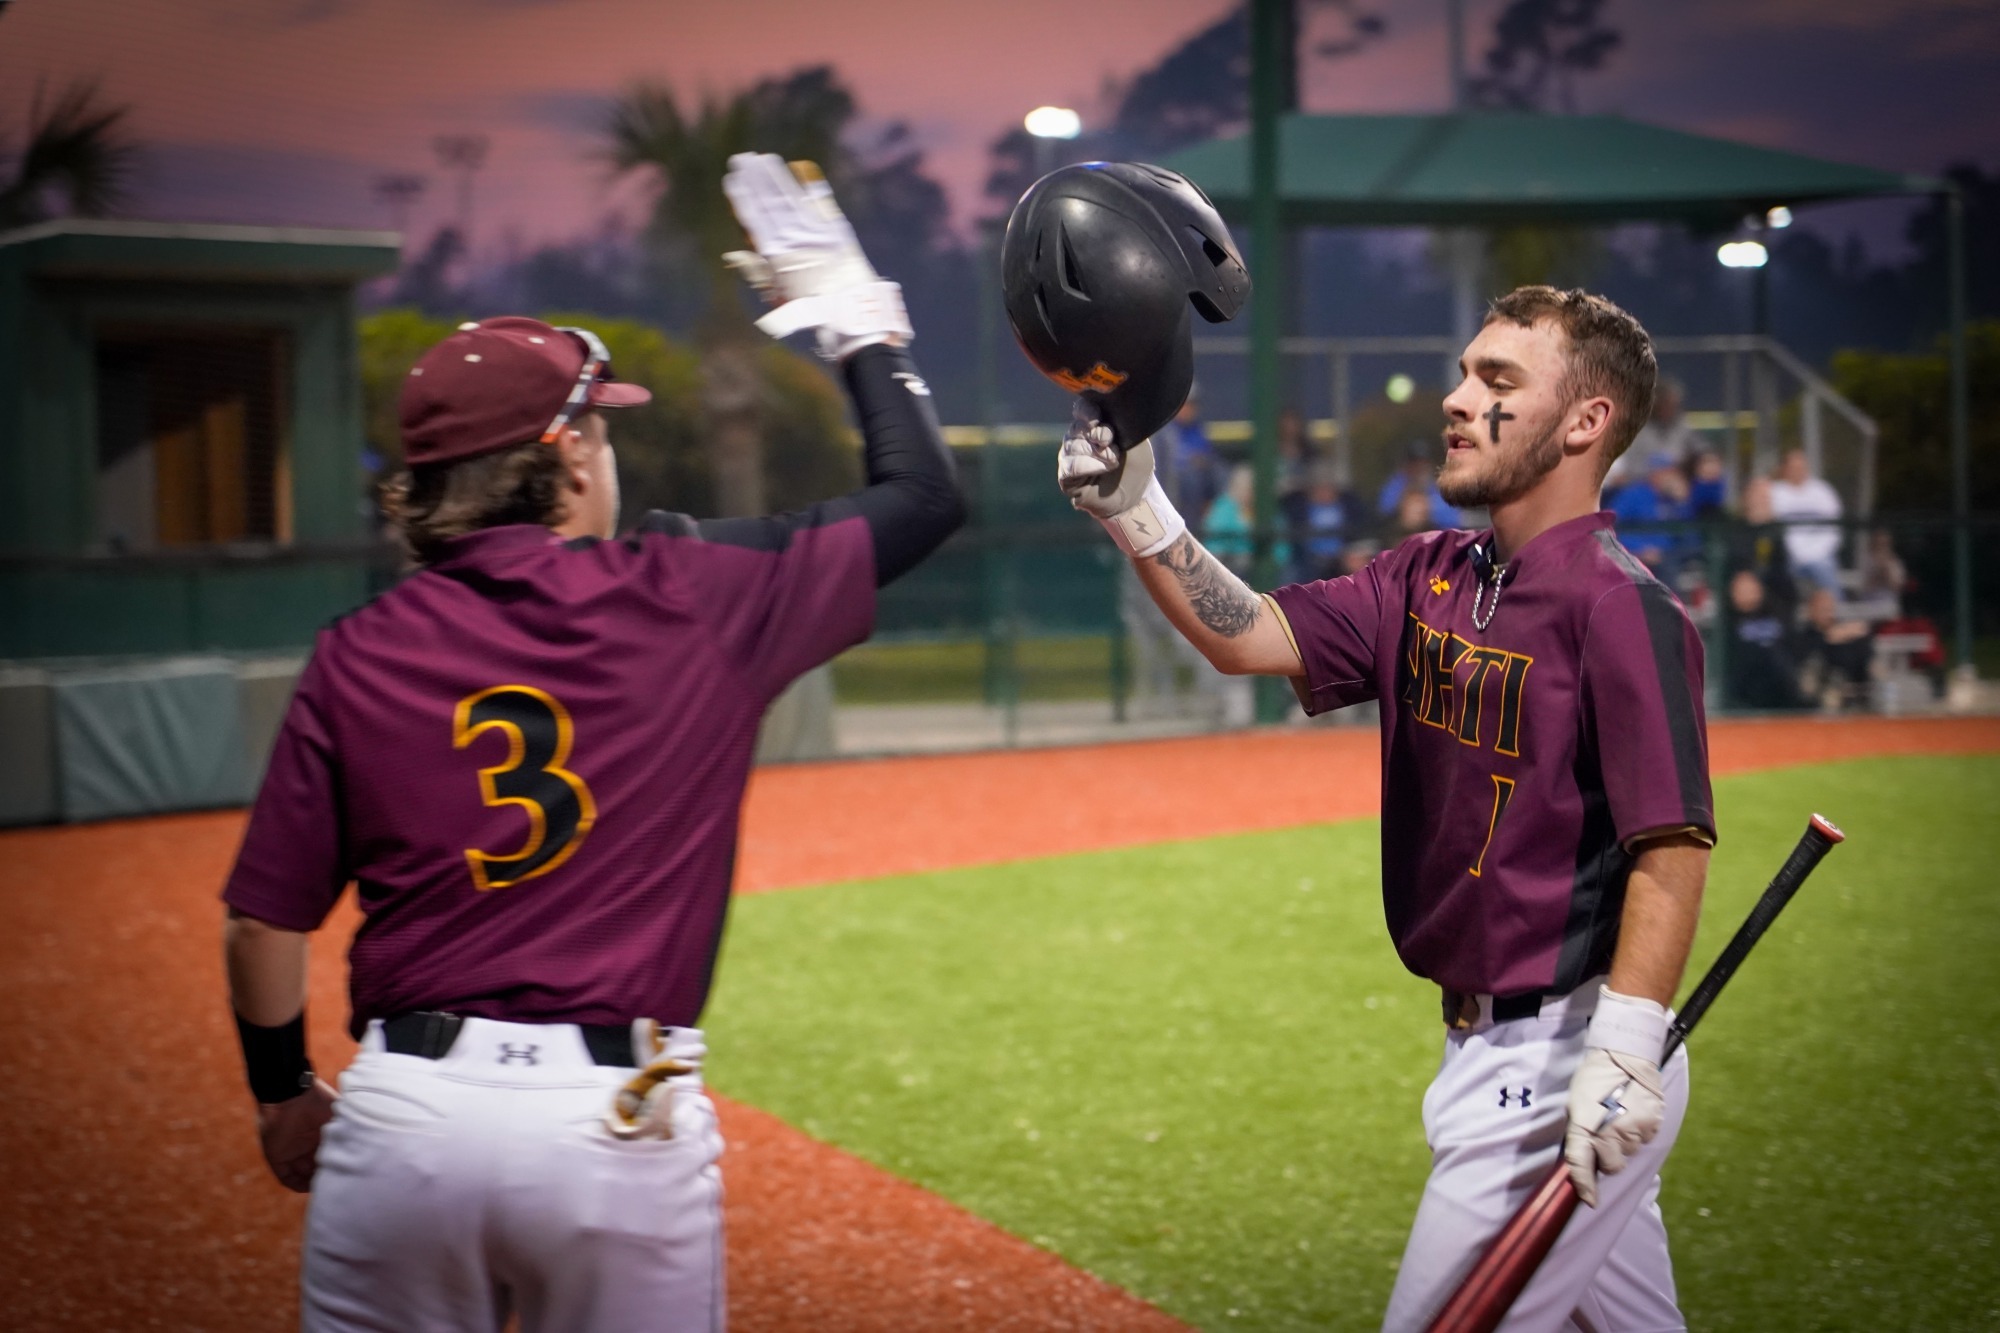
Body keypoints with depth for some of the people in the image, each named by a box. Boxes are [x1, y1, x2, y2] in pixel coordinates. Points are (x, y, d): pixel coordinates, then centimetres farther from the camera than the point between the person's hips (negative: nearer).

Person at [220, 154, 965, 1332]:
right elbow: (924, 494, 11)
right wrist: (855, 315, 23)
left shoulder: (361, 656, 2)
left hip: (403, 1114, 1)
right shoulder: (693, 602, -2)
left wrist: (284, 1093, 21)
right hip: (623, 1124, -1)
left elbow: (265, 925, 4)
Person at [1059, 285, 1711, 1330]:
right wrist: (1134, 510, -10)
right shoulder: (1430, 579, 9)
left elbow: (1673, 844, -22)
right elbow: (1248, 638, 4)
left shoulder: (1620, 604, -17)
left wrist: (1626, 1048, -29)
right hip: (1486, 1045, 9)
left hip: (1566, 1061, -9)